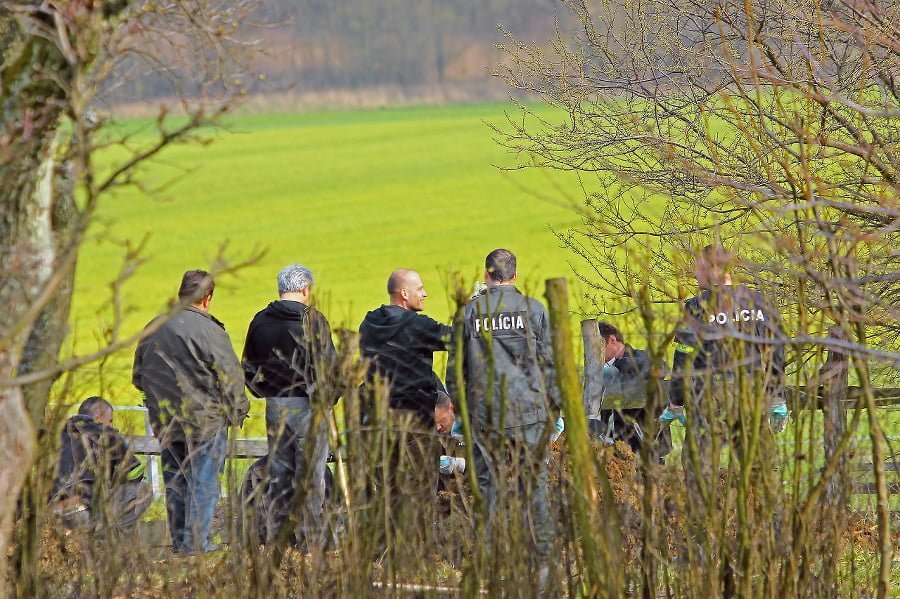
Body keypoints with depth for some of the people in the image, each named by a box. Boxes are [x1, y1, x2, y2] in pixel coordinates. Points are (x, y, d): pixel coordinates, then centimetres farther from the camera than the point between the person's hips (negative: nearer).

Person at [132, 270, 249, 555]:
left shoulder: (153, 329, 7)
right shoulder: (209, 331, -15)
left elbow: (138, 376, 17)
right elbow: (231, 378, -11)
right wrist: (237, 413, 3)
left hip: (165, 422, 6)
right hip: (205, 419, -6)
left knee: (176, 480, 15)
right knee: (204, 481, 1)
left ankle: (179, 539, 18)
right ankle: (196, 542, 0)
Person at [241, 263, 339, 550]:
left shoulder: (260, 321, 5)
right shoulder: (313, 320, -10)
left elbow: (248, 366, 12)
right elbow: (328, 365, -11)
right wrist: (329, 398, 4)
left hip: (274, 406, 5)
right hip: (307, 406, -5)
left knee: (277, 473, 12)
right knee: (310, 475, -1)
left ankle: (273, 535, 12)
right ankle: (309, 538, -2)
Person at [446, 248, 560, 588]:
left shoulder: (470, 312, 5)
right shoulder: (533, 309, 2)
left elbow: (456, 365, 8)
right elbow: (549, 361, 2)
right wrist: (554, 406, 10)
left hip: (485, 414, 1)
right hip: (529, 413, -1)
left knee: (487, 487, 4)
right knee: (534, 487, 1)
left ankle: (489, 558, 1)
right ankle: (542, 562, -1)